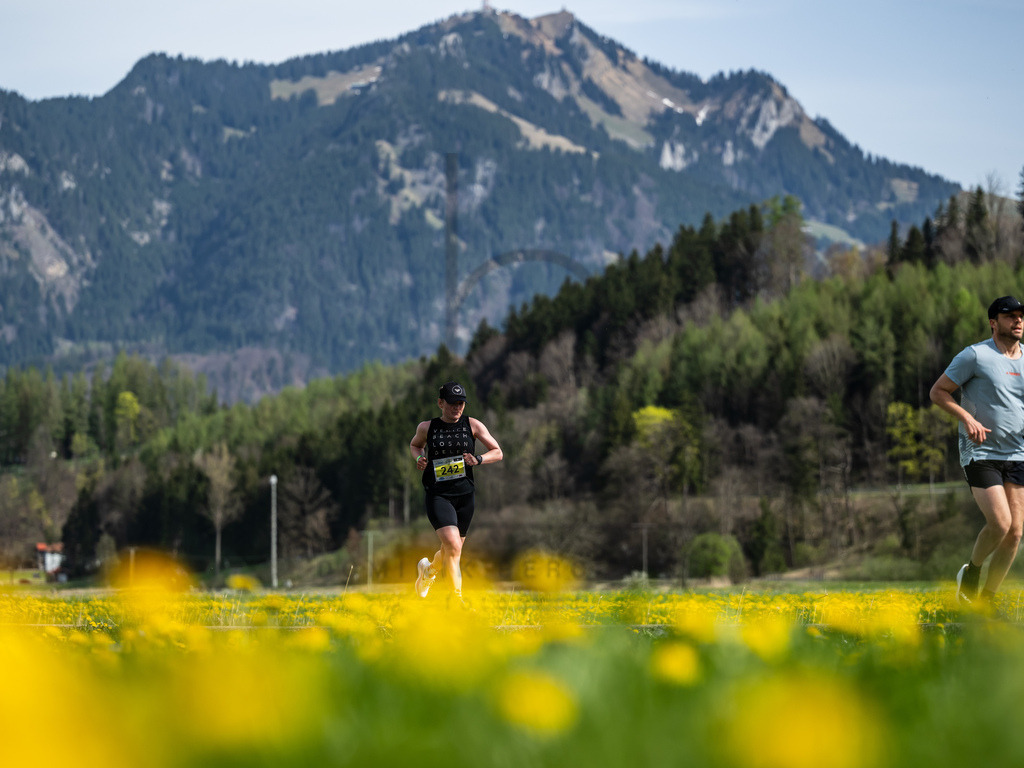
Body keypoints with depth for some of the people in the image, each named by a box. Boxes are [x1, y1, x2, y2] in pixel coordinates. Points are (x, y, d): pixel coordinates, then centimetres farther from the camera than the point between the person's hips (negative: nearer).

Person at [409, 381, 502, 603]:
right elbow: (414, 444, 22)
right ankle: (457, 600, -15)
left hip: (465, 495, 3)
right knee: (453, 545, -21)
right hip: (438, 495, -3)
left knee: (453, 550, 13)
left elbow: (498, 453, 5)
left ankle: (428, 570, 47)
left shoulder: (472, 425, 1)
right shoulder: (427, 427, 1)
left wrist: (478, 459, -14)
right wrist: (419, 458, 0)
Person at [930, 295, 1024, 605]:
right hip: (981, 454, -5)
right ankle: (971, 572, 10)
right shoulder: (976, 355, -8)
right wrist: (967, 418, -19)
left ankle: (987, 599, 13)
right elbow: (937, 392, -4)